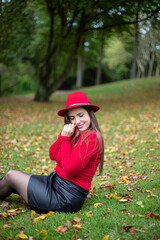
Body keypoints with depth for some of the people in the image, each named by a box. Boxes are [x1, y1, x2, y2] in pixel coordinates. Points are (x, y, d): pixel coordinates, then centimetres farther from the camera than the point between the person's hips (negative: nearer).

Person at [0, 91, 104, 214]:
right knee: (12, 176, 18)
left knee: (11, 176, 7)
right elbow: (52, 155, 5)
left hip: (65, 198, -8)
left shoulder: (91, 136, -22)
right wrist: (63, 136, -12)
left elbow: (70, 170, -25)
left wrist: (66, 138, -17)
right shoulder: (78, 133, 7)